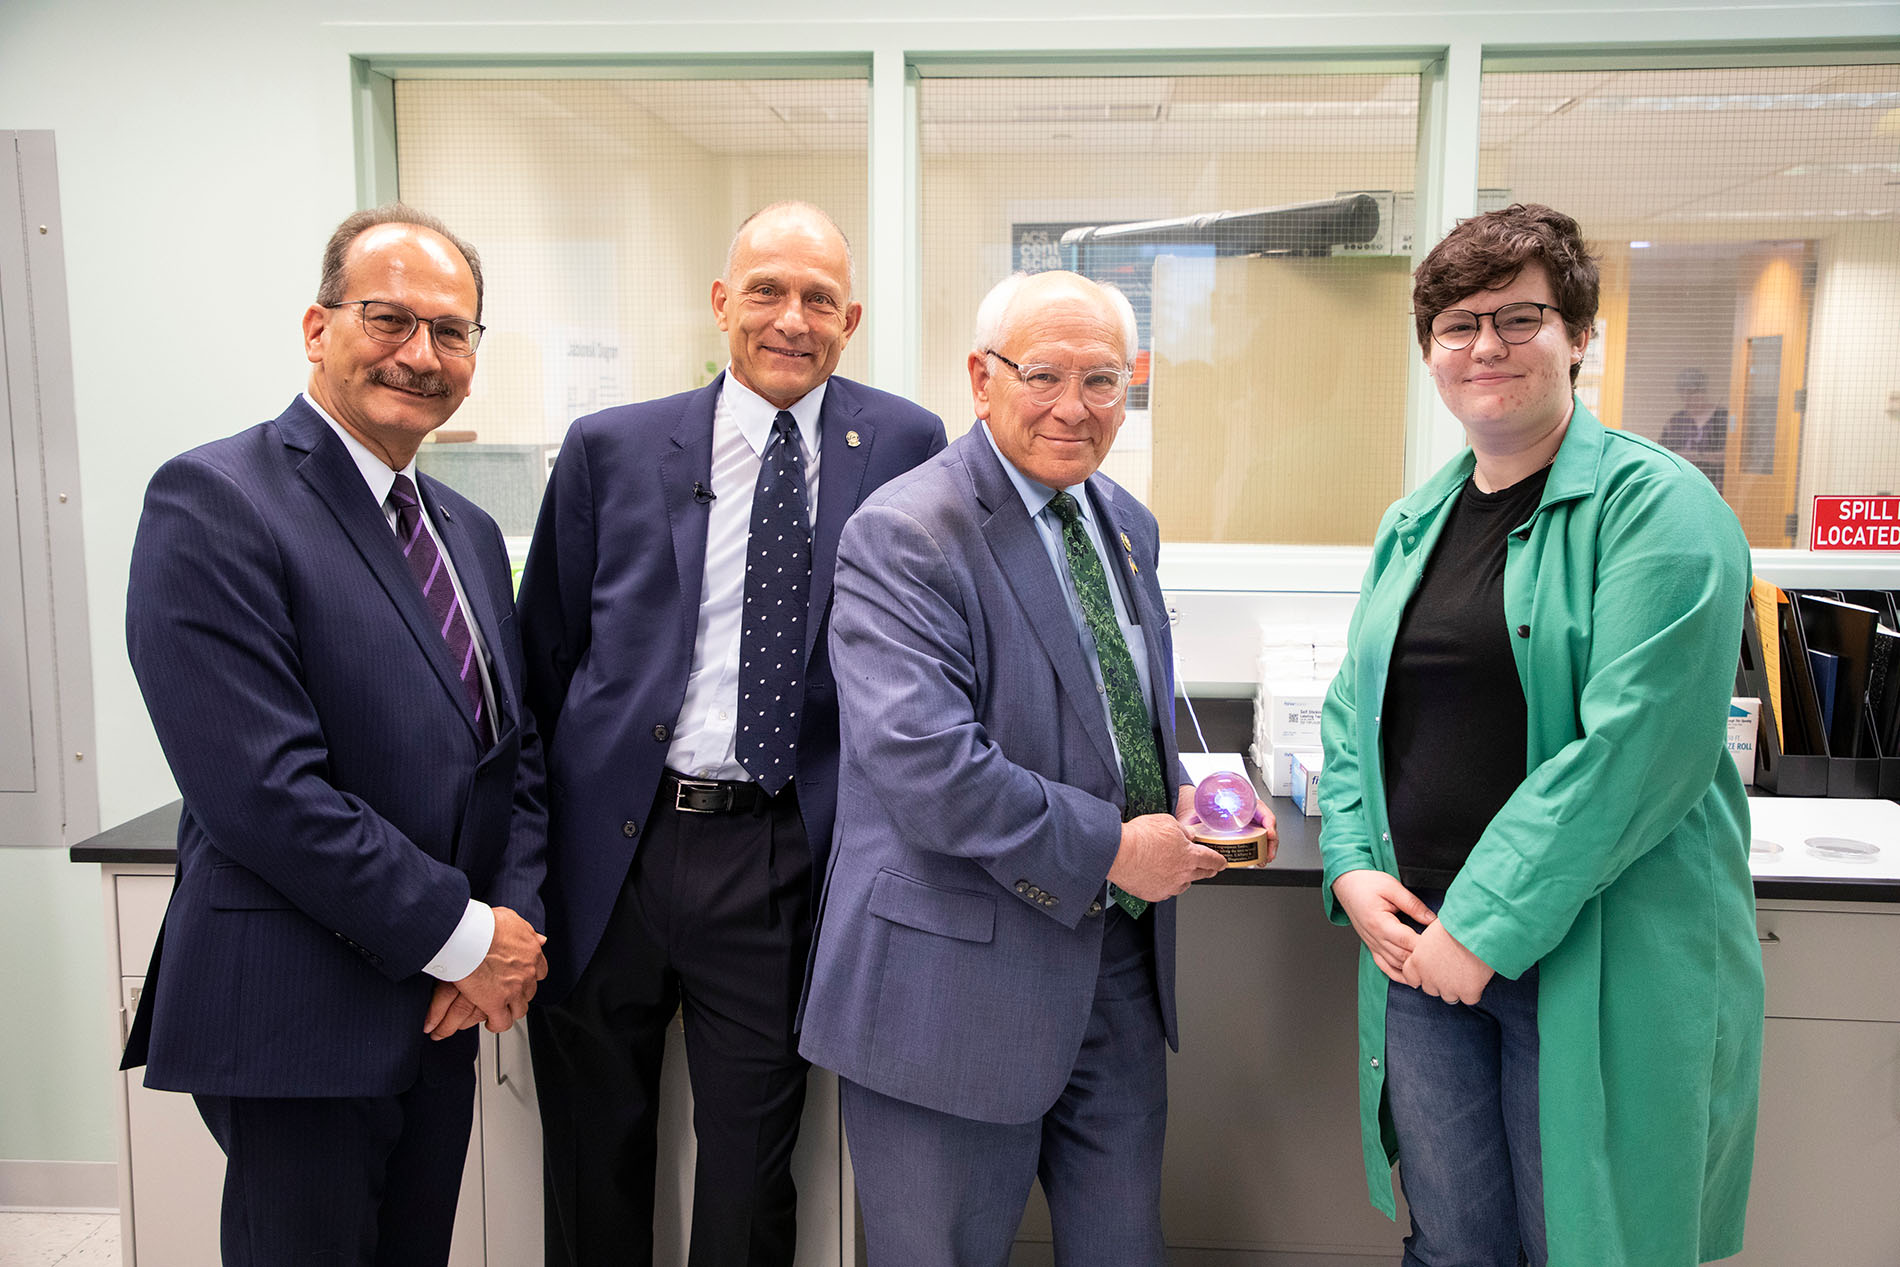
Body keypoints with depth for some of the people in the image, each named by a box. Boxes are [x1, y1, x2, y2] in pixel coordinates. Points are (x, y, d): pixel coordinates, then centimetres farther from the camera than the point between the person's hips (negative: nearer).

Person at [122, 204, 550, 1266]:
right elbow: (265, 790, -22)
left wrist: (515, 917, -5)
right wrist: (464, 937, -16)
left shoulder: (469, 531, 11)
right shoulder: (213, 503, -14)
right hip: (297, 1015, -7)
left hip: (441, 1015, 7)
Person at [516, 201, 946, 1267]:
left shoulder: (905, 446, 1)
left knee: (750, 1181, 13)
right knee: (595, 1169, 17)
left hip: (778, 863, -1)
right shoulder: (611, 448, 3)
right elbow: (544, 656, 8)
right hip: (606, 850, 1)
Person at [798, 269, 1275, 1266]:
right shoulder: (903, 535, -17)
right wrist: (1111, 850, -19)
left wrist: (1183, 800, 1)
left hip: (1121, 959, 7)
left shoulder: (1126, 526, 10)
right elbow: (924, 763, -27)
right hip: (964, 971, -7)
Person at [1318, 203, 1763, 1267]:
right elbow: (1353, 709, 14)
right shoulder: (1414, 525, 12)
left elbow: (1636, 746, -19)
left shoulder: (1655, 505, -9)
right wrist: (1352, 866, -1)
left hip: (1598, 964, -5)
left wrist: (1489, 926, -19)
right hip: (1419, 942, 5)